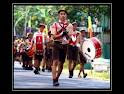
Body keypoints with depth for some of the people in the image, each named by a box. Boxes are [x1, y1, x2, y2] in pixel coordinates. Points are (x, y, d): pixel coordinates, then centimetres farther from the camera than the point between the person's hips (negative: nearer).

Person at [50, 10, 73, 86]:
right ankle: (54, 80, -18)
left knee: (61, 63, 9)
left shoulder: (69, 25, 8)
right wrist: (61, 34, -21)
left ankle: (57, 78, 23)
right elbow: (53, 37, -7)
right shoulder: (55, 25, 0)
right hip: (57, 45, -4)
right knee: (55, 62, -14)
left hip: (65, 45, 4)